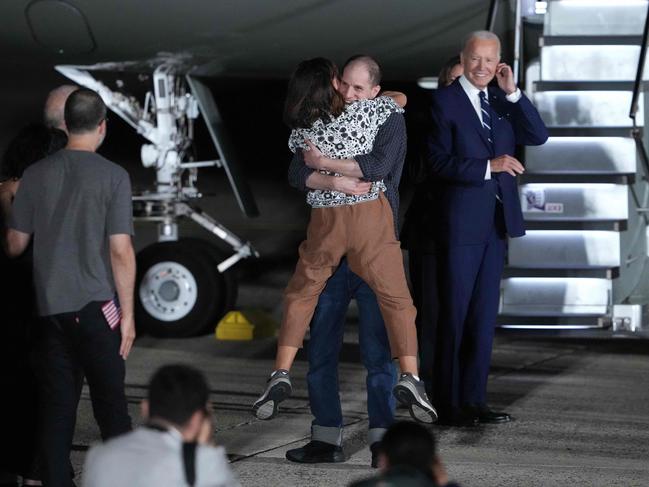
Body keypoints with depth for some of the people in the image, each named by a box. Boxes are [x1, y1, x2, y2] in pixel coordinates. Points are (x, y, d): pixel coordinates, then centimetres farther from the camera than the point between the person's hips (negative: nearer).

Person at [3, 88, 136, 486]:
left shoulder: (37, 174, 2)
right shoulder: (113, 176, -8)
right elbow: (120, 250, -11)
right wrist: (128, 313, -6)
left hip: (50, 307, 3)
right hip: (95, 305, -3)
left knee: (57, 408, 7)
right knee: (111, 404, 5)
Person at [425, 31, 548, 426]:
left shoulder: (503, 101, 11)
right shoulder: (444, 100, -7)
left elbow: (538, 136, 0)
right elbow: (439, 161, -14)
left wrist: (513, 93, -9)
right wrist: (488, 166, -24)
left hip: (496, 221, 6)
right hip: (460, 223, -6)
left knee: (485, 313, 10)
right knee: (455, 313, 0)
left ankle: (475, 400, 16)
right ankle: (449, 404, 6)